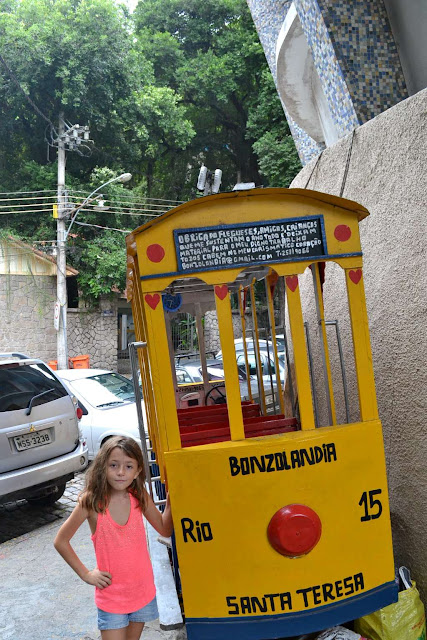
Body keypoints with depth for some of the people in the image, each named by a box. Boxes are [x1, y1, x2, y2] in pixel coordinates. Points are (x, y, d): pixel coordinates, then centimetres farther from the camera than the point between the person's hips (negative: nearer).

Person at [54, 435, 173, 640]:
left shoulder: (140, 497, -9)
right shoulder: (91, 501, -18)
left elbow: (165, 529, 1)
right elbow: (61, 541, -7)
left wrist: (171, 498, -11)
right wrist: (85, 574, -8)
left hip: (143, 590, 3)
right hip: (111, 595, -3)